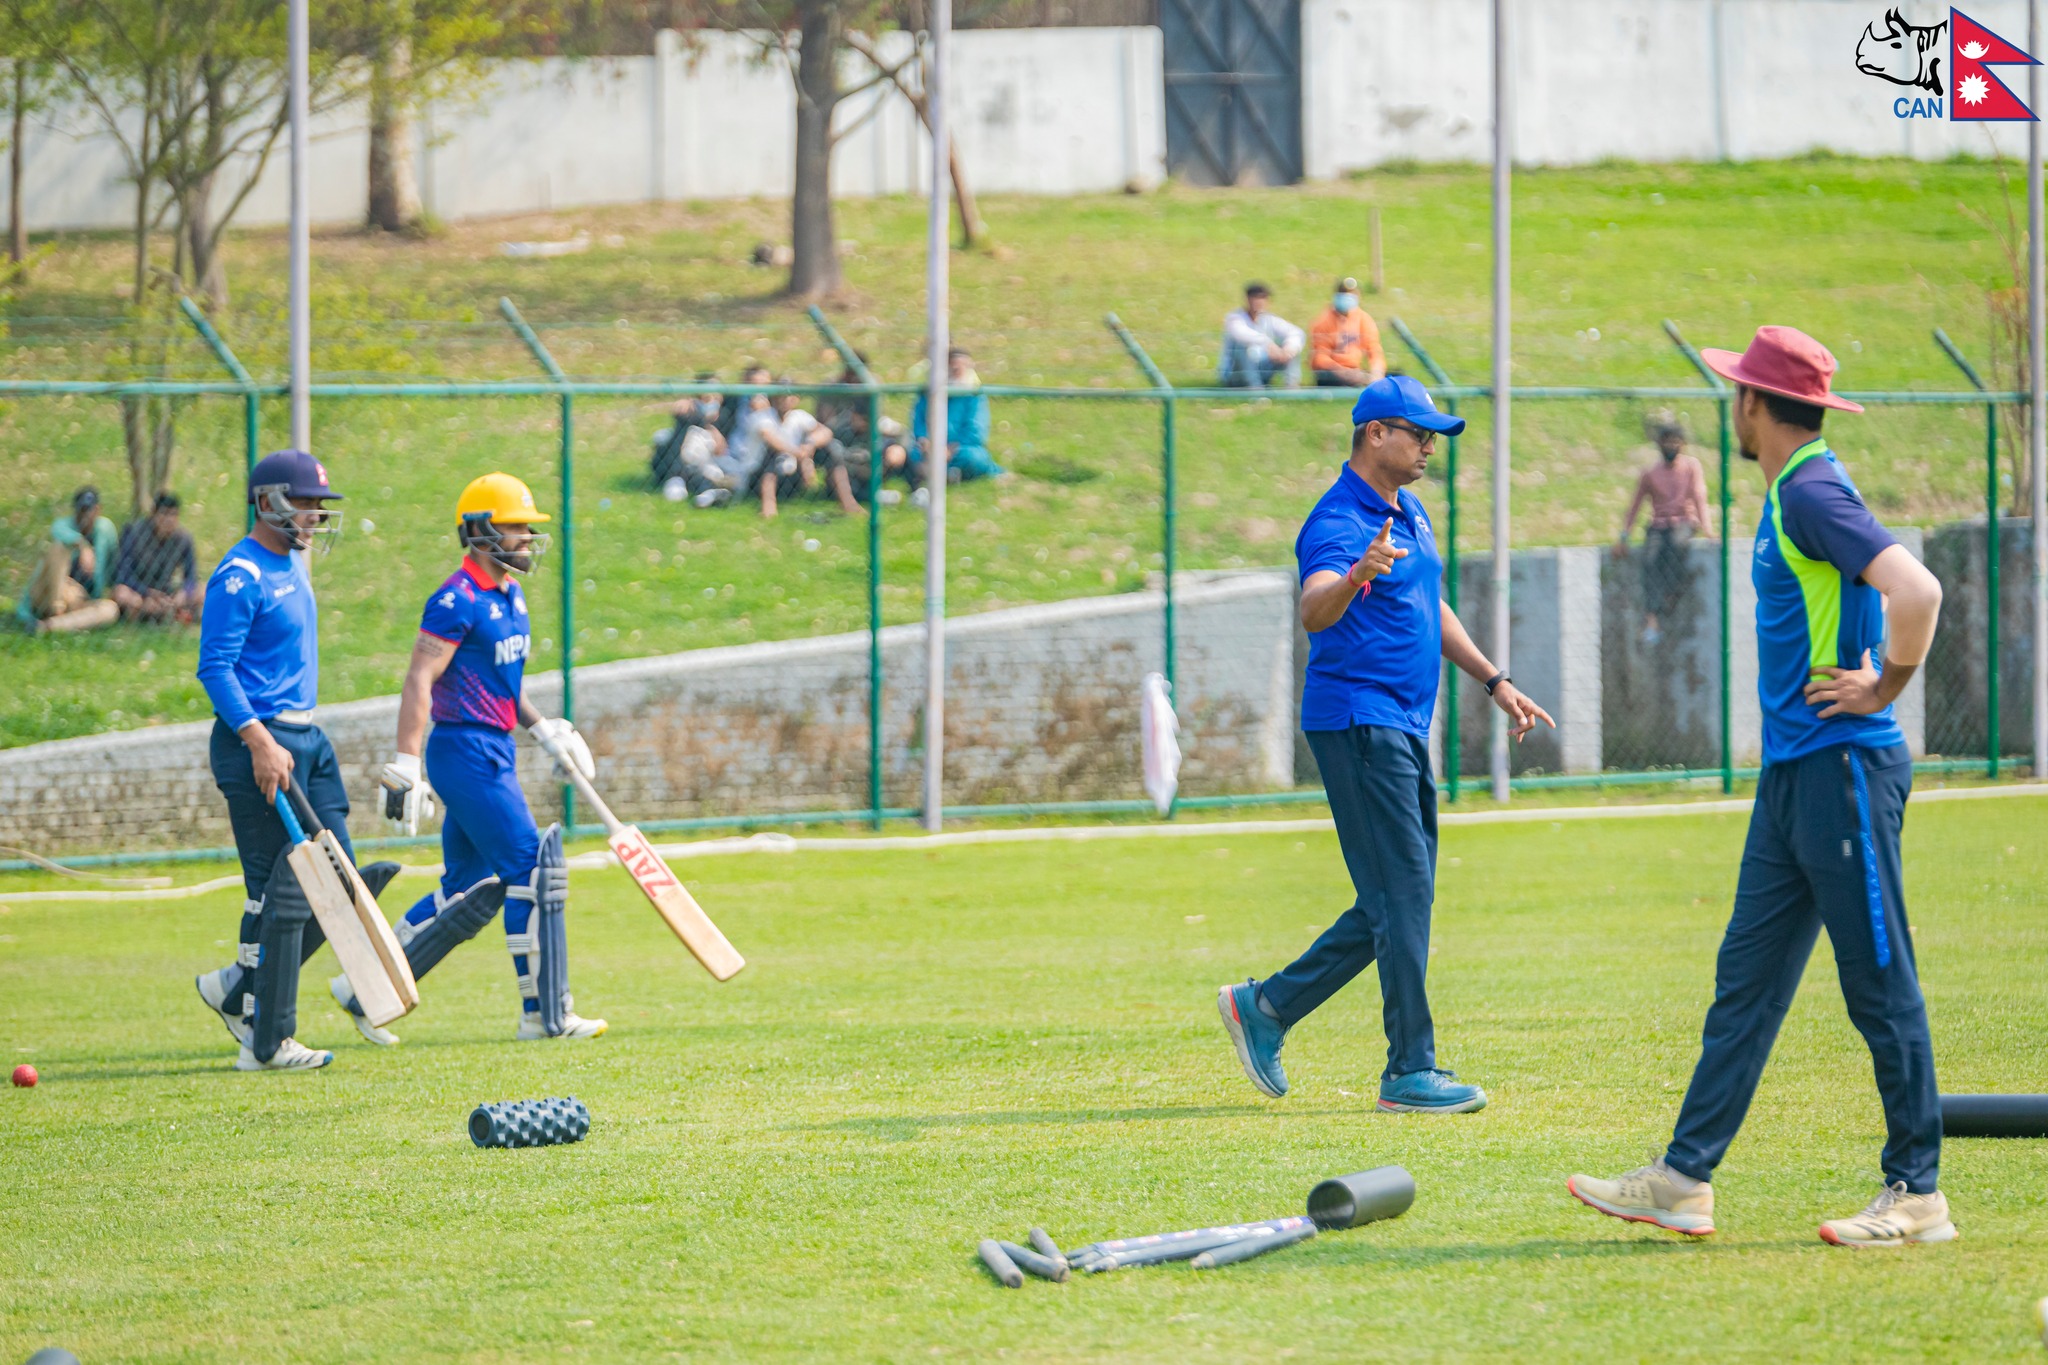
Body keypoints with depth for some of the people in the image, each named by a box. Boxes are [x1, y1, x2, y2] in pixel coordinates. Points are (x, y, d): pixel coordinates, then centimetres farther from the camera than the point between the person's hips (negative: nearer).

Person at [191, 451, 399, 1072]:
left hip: (306, 738, 10)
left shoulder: (293, 565, 16)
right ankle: (268, 1041, -2)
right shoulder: (240, 576, -14)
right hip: (258, 739, -10)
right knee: (281, 892, -7)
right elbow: (215, 667, -19)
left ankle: (238, 991, 18)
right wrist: (261, 743, -27)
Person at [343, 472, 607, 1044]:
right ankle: (544, 1014, -4)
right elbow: (419, 681, -19)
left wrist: (543, 728, 15)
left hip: (495, 754, 10)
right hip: (466, 753, -10)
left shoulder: (509, 594, 15)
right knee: (532, 872, -9)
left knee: (468, 894, 11)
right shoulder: (458, 600, -15)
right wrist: (406, 766, -25)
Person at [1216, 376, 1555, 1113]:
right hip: (1356, 720, -10)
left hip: (1405, 729, 10)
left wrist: (1494, 681, 24)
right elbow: (1315, 612, -34)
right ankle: (1410, 1072, -9)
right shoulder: (1338, 523, -15)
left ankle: (1267, 1006, 19)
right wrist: (1355, 576, -55)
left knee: (1401, 900, 12)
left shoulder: (1410, 514, 16)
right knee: (1402, 894, -11)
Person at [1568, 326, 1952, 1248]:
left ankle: (1918, 1196, 2)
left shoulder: (1813, 493, -16)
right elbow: (1885, 590, 30)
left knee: (1880, 987, -4)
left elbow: (1917, 591, -28)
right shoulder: (1788, 495, 16)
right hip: (1792, 772, 10)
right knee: (1747, 978, 9)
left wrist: (1885, 688, -16)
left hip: (1844, 768, -10)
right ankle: (1685, 1181, 11)